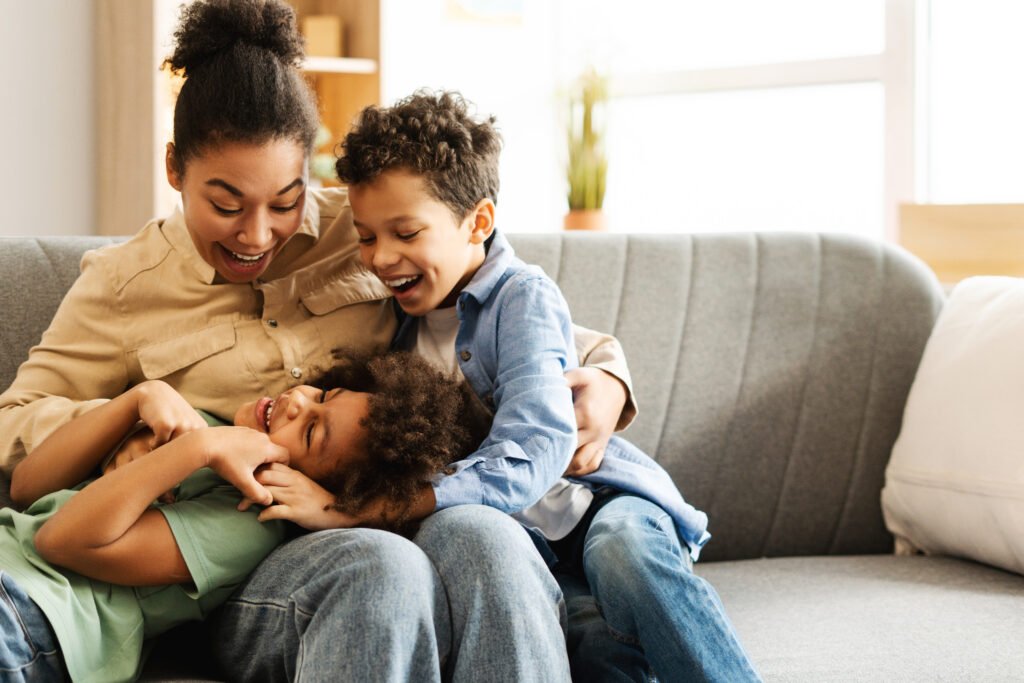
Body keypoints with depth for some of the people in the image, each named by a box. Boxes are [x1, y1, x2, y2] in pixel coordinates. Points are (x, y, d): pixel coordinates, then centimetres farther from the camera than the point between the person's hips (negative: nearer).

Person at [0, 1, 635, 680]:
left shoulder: (361, 232, 16)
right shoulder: (123, 286, 13)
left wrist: (603, 375, 5)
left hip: (411, 518, 2)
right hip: (253, 572, -2)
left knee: (483, 536, -37)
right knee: (382, 568, -40)